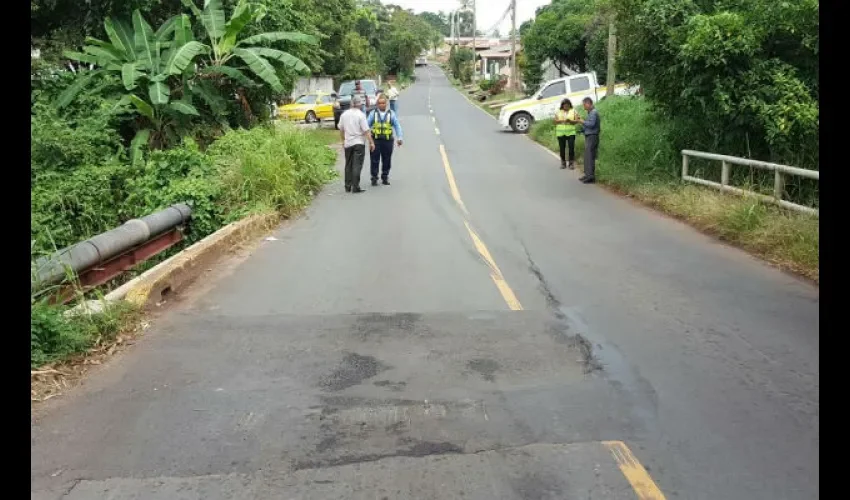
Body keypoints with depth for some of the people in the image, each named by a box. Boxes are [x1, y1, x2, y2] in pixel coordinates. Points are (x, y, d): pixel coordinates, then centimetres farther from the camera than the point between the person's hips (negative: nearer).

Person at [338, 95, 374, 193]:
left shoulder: (344, 114, 5)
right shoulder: (360, 115, -11)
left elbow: (341, 129, 14)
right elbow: (366, 130, -14)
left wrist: (343, 140, 26)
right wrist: (371, 142, -9)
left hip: (348, 143, 5)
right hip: (359, 143, -5)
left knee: (348, 165, 14)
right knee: (357, 165, -4)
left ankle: (348, 187, 17)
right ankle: (355, 187, -8)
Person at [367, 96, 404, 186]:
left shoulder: (391, 114, 7)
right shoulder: (373, 113, 7)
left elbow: (397, 125, 7)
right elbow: (367, 125, 9)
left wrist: (400, 138, -1)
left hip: (387, 139, 1)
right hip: (375, 139, -1)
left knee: (386, 160, 5)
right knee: (374, 160, -2)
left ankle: (385, 178, 16)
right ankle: (374, 178, 5)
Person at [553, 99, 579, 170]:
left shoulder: (573, 111, 7)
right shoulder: (558, 112, 11)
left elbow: (577, 121, 0)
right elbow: (555, 121, 5)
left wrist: (570, 121, -18)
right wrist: (562, 121, -13)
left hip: (571, 133, -1)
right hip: (560, 133, 2)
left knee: (571, 147, -7)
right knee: (562, 148, 2)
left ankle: (571, 163, 0)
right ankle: (563, 163, 12)